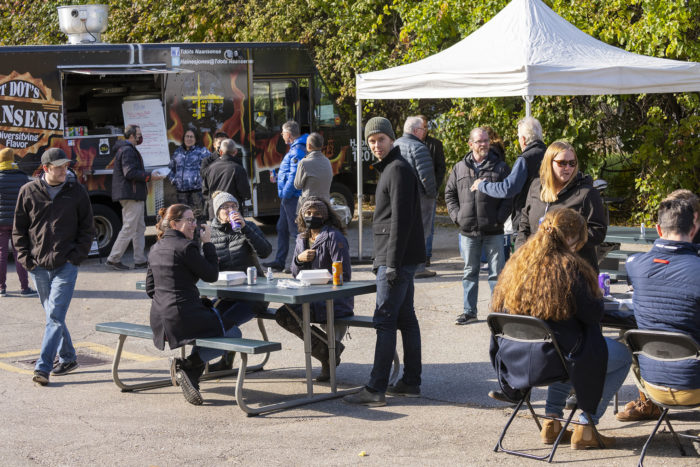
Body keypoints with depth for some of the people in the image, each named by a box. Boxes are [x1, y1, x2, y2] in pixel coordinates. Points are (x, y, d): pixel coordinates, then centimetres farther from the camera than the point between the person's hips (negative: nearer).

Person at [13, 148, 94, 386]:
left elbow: (86, 228, 7)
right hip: (38, 266, 3)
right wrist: (25, 259, 0)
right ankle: (67, 358, 26)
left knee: (55, 316, -10)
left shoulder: (76, 191, 1)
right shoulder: (28, 192, 3)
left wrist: (76, 257, -4)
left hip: (66, 266, -2)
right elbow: (19, 229, 9)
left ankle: (42, 367, -12)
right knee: (52, 314, 12)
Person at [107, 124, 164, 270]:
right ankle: (113, 259, -5)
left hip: (134, 196, 11)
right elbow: (130, 173, -22)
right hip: (131, 196, -11)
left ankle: (140, 260, 15)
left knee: (140, 228, 13)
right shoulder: (128, 150, -14)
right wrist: (149, 176, -16)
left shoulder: (127, 149, 20)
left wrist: (148, 175, 17)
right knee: (129, 228, -8)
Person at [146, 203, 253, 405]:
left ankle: (191, 374, 17)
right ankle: (187, 365, -2)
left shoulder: (155, 249, 12)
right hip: (183, 318, -8)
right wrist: (208, 243, 0)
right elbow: (212, 275, -6)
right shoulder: (186, 247, -14)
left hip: (159, 319, 8)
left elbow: (150, 288, 17)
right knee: (234, 334, 12)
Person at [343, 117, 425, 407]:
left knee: (384, 321, -11)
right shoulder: (388, 168, 19)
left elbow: (401, 219, -19)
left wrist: (392, 262, -22)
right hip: (391, 258, 11)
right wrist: (382, 259, 21)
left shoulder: (398, 169, -13)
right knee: (406, 319, 12)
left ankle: (376, 389, -11)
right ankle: (411, 382, 18)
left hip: (397, 258, -11)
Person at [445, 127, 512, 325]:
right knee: (470, 272, 10)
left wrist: (500, 218, -9)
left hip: (493, 231, -2)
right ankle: (469, 311, 19)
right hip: (468, 231, 2)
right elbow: (449, 194, 14)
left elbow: (509, 195, 1)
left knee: (497, 272, 2)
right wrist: (457, 216, 1)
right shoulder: (459, 168, 8)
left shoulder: (500, 167, 2)